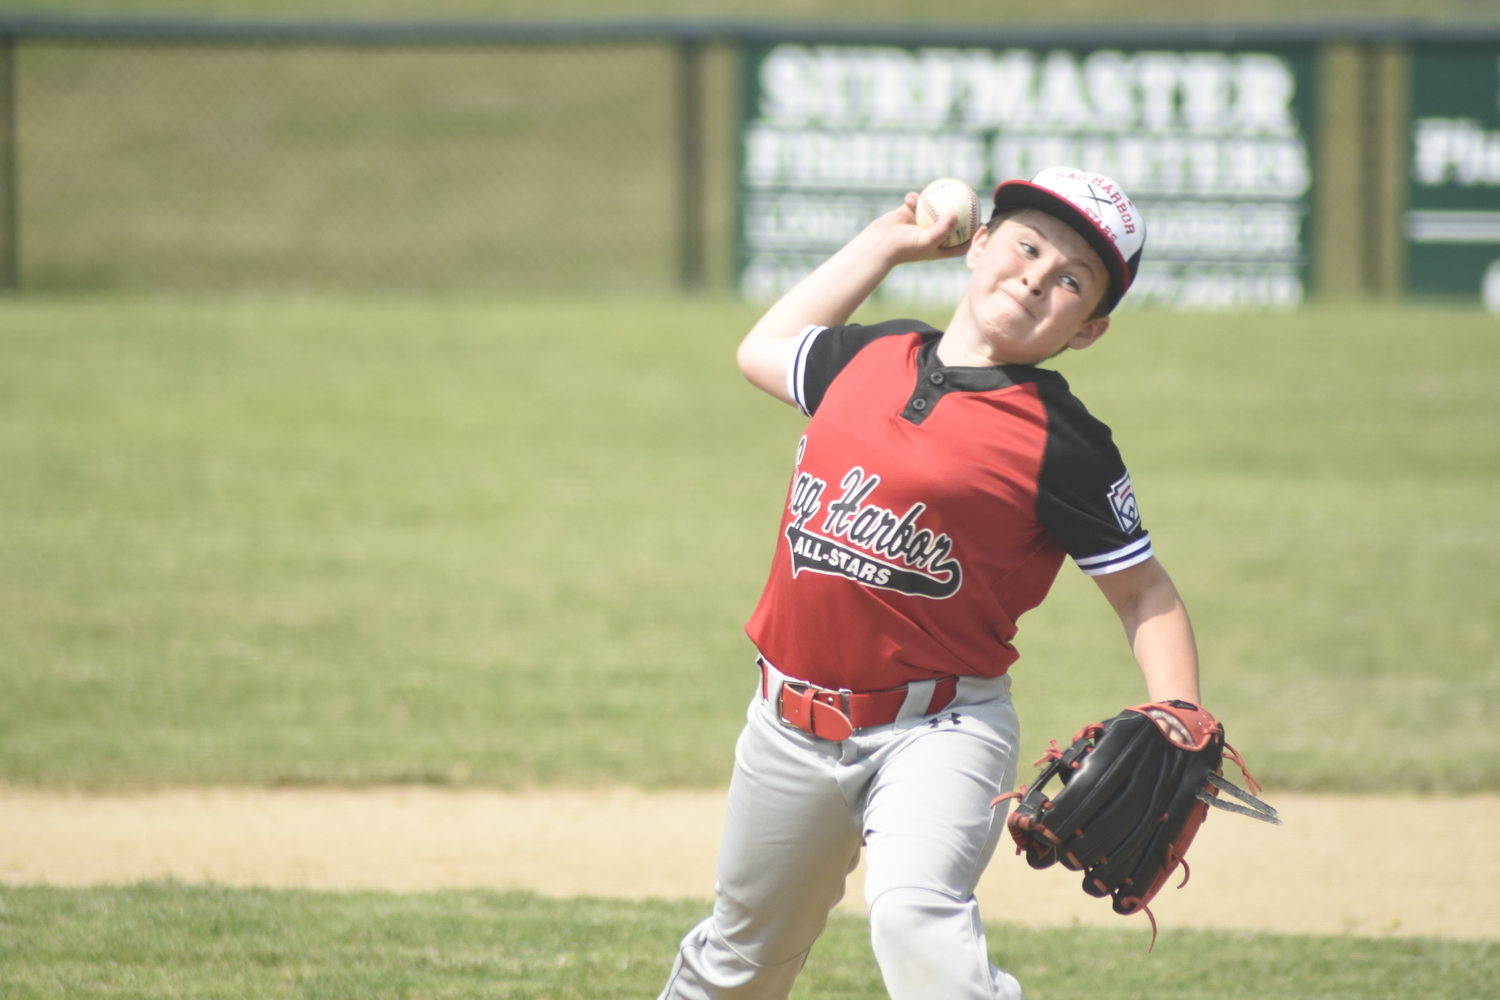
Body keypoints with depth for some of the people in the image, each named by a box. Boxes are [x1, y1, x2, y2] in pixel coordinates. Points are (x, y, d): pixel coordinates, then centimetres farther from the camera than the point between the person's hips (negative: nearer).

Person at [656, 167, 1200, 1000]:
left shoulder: (1063, 446, -11)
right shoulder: (870, 357, 4)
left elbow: (1143, 593, -6)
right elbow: (763, 352, 26)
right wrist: (884, 244, 22)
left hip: (937, 734, -6)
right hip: (791, 728, 6)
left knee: (914, 913, -33)